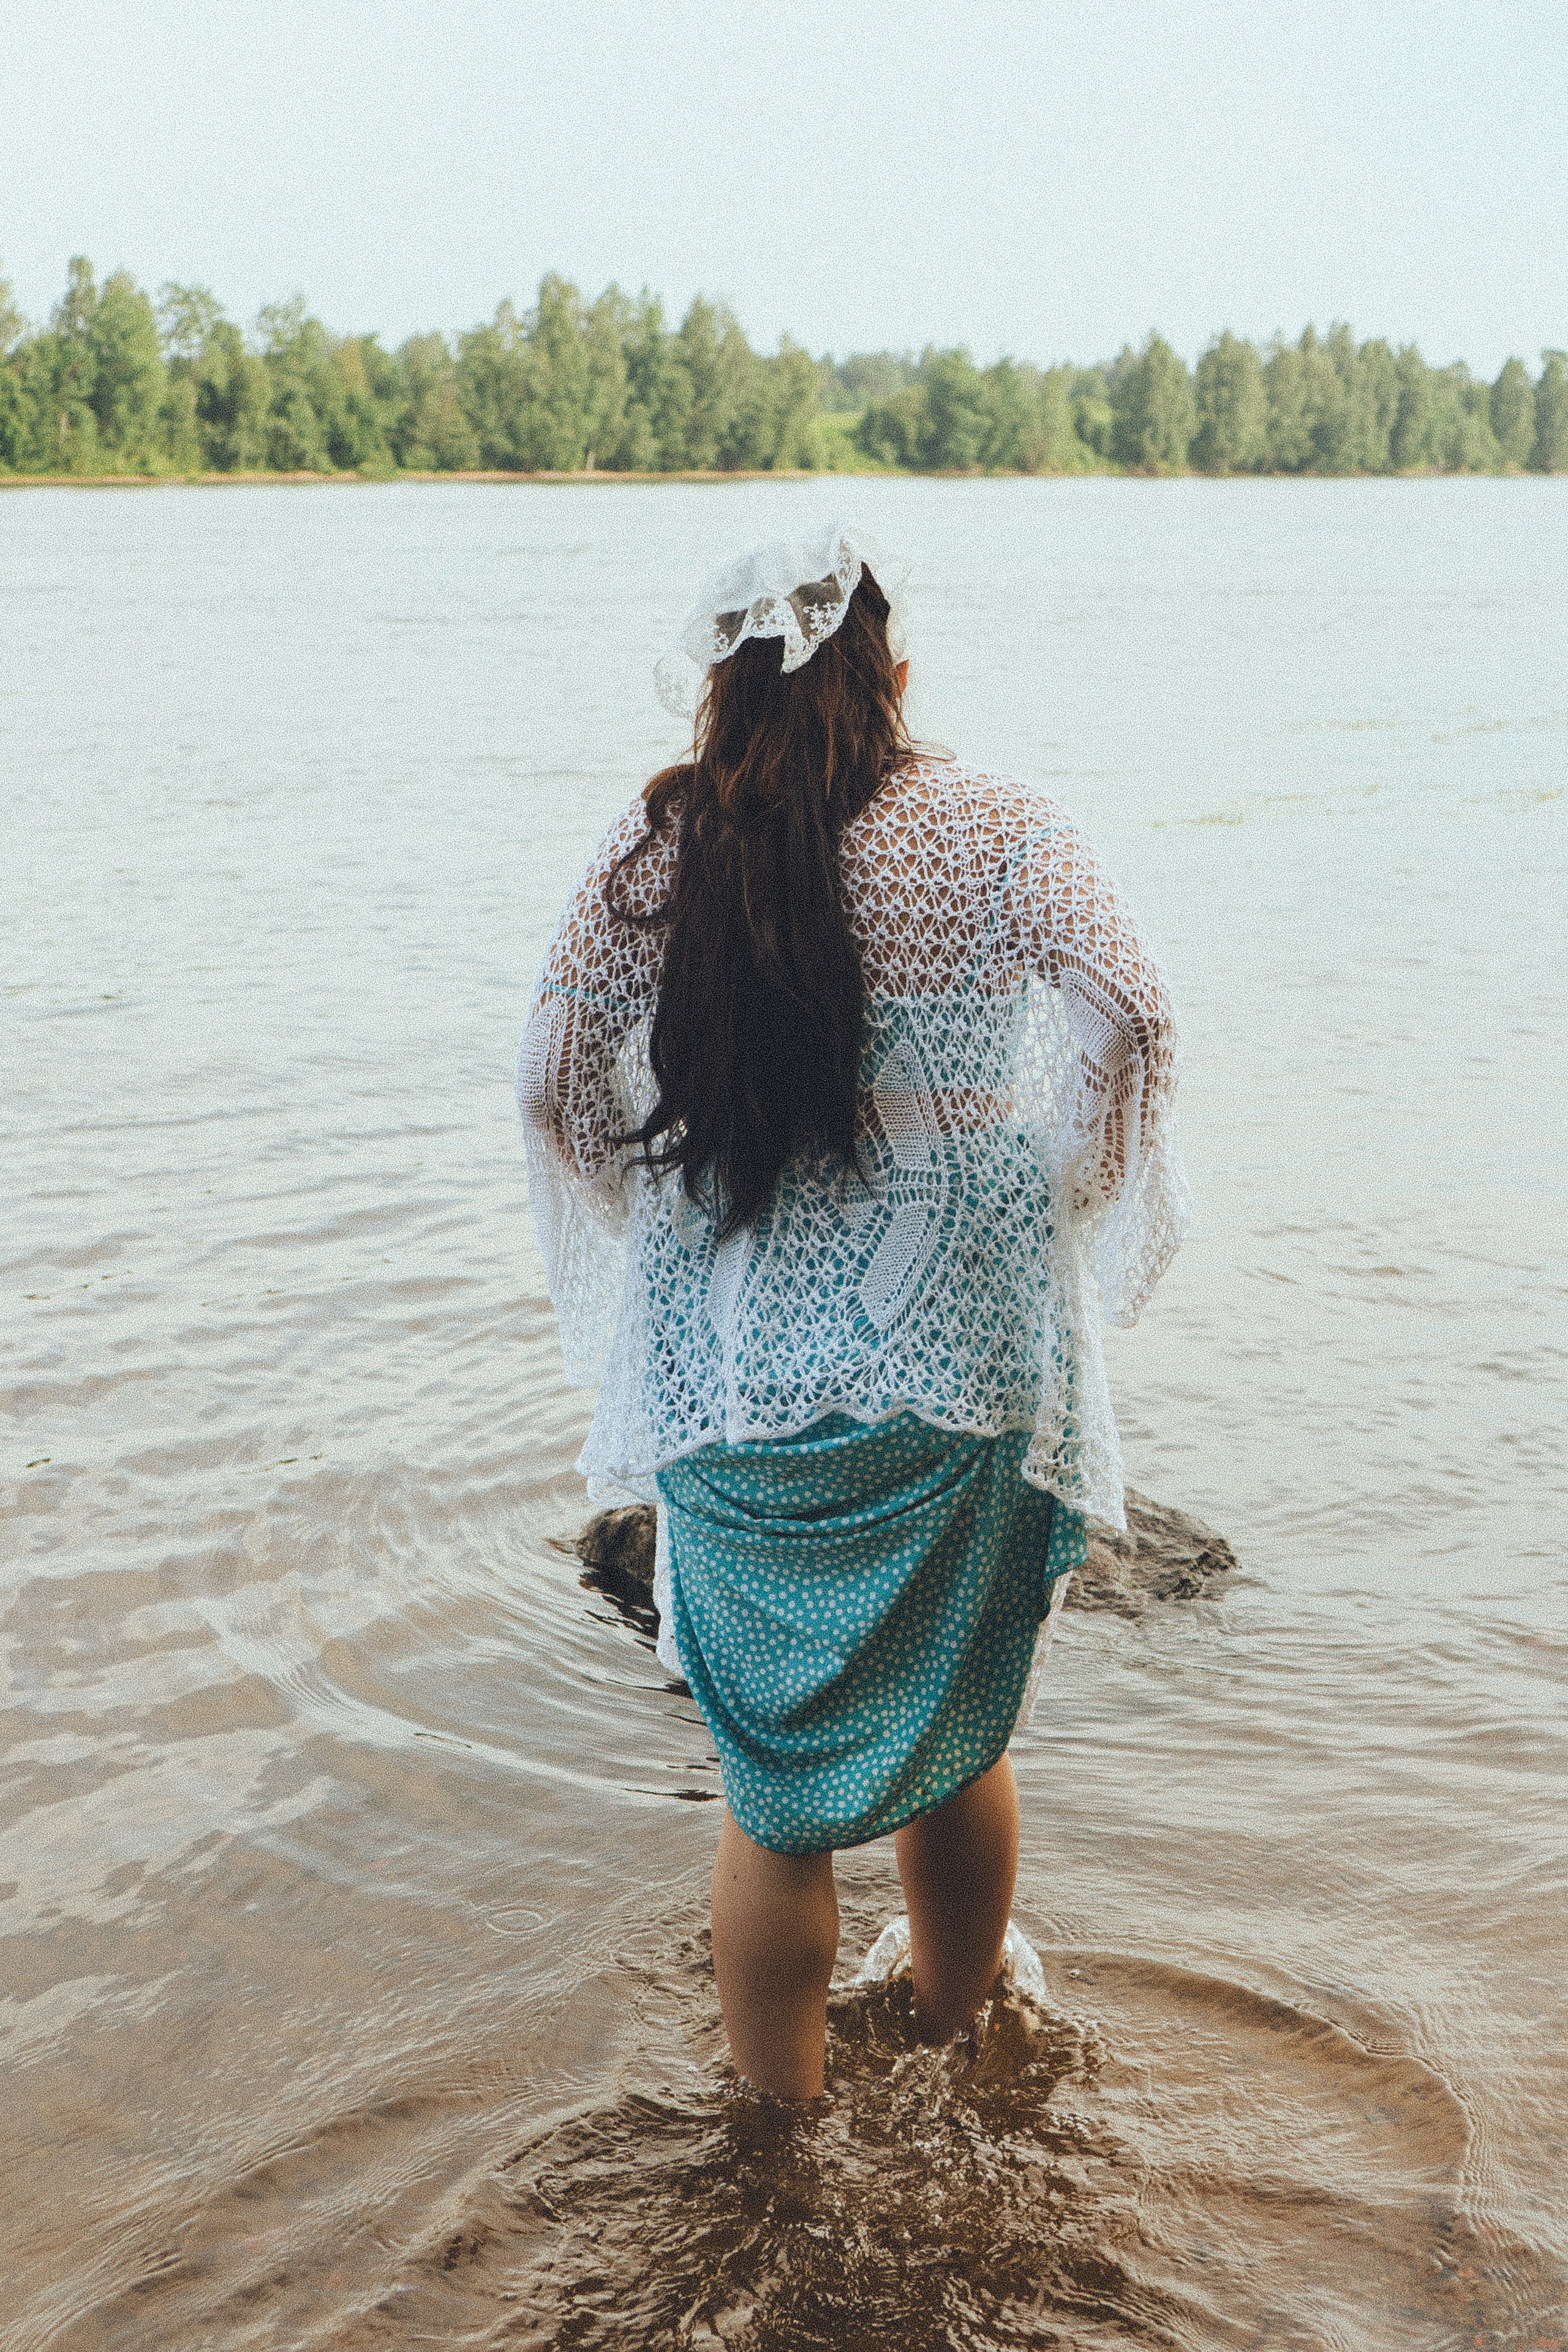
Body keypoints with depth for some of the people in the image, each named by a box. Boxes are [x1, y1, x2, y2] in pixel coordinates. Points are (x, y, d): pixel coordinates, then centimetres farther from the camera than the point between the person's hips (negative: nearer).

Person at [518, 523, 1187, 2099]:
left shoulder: (655, 846, -1)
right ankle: (952, 2050, 43)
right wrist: (1052, 1215, 2)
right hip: (961, 1371, 0)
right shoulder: (996, 833, -4)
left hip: (737, 1371, 0)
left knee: (772, 1788, 13)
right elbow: (1129, 1025, -13)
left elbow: (554, 1085, -3)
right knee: (959, 1741, 22)